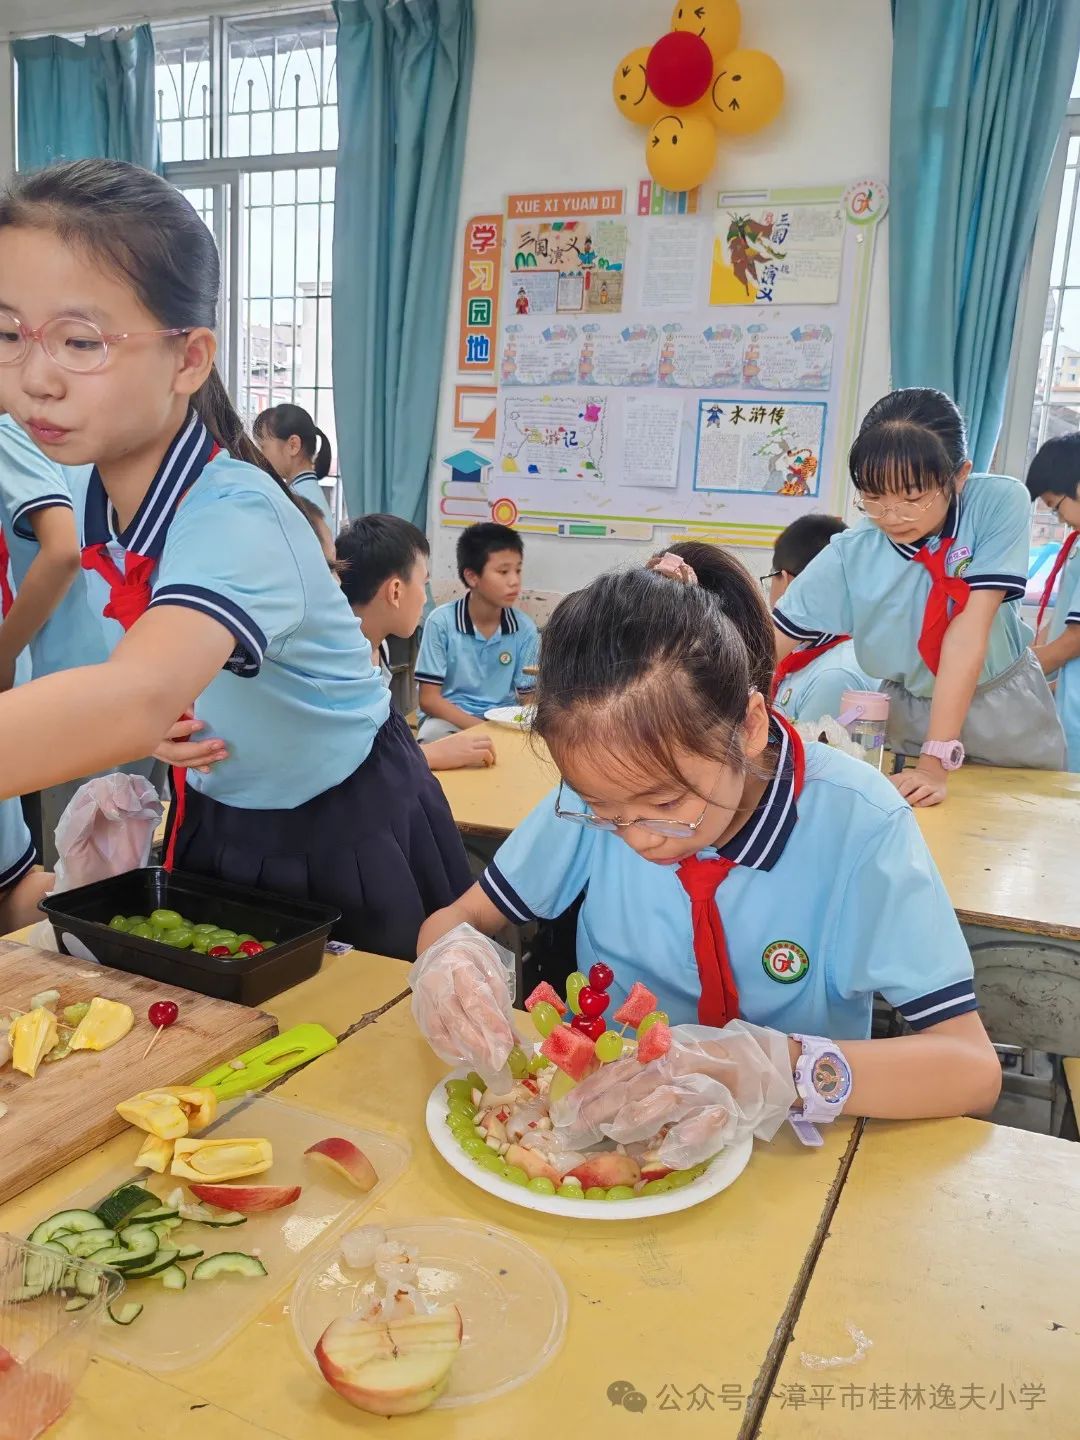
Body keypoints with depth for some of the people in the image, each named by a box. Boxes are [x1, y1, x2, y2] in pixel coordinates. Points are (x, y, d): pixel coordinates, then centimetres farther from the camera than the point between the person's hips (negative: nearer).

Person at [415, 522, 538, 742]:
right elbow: (429, 699, -10)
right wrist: (481, 729, -24)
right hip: (449, 719, -3)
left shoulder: (524, 628, -4)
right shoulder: (441, 621, -11)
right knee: (435, 735, -34)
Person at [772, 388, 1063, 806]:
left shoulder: (1000, 502, -24)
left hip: (1004, 708, 0)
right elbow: (766, 648, -19)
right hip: (909, 711, 1)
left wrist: (936, 760, -33)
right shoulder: (850, 555, -20)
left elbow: (969, 629, -30)